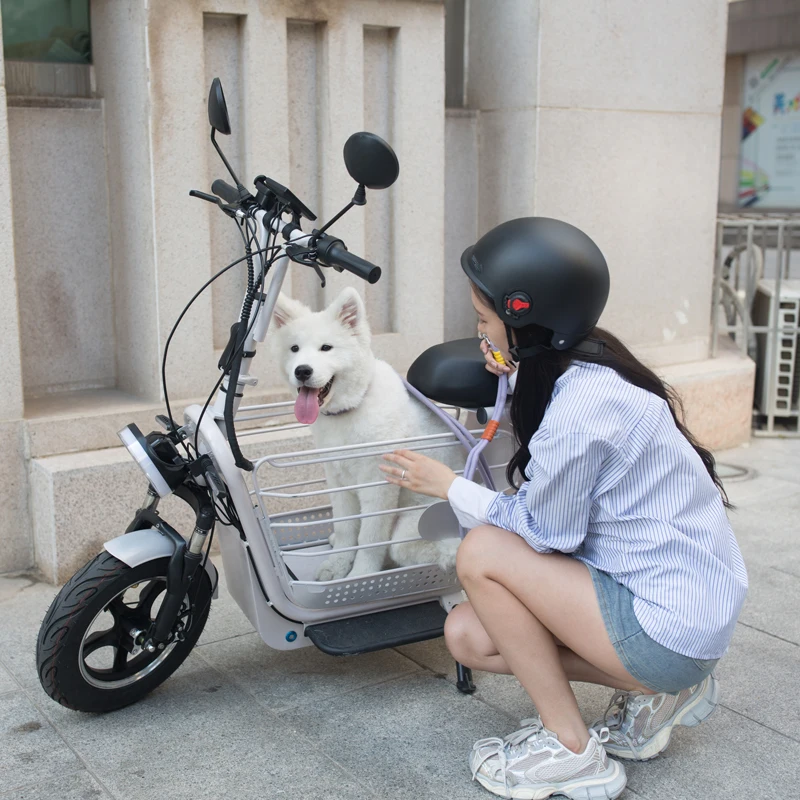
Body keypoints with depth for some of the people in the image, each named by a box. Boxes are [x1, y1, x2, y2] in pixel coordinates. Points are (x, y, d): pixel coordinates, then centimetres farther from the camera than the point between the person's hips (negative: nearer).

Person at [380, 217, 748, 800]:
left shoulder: (581, 407, -27)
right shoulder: (591, 365, 1)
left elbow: (547, 531, -17)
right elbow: (548, 486, 10)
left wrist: (449, 487, -5)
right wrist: (517, 381, 2)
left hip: (673, 629, -9)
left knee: (482, 552, -16)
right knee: (466, 636, 5)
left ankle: (571, 752, -1)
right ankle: (655, 692, 13)